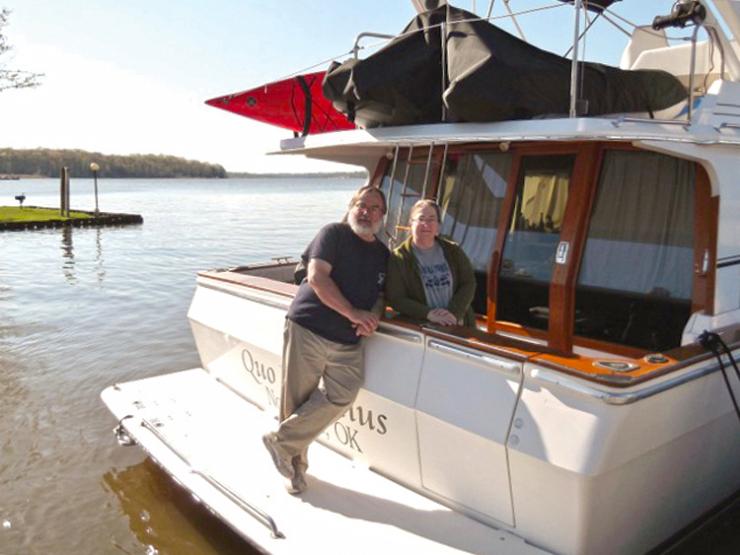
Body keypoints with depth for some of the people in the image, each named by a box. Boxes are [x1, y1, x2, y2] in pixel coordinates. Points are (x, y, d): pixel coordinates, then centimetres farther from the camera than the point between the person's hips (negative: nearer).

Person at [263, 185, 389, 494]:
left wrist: (373, 318, -2)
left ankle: (282, 443, 7)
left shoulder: (382, 254, 16)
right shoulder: (334, 234, -1)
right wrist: (353, 313, -18)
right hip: (308, 330, -5)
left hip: (348, 342, 5)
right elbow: (317, 277, -13)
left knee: (341, 397, -10)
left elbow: (380, 294, 22)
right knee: (297, 401, 1)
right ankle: (296, 465, 21)